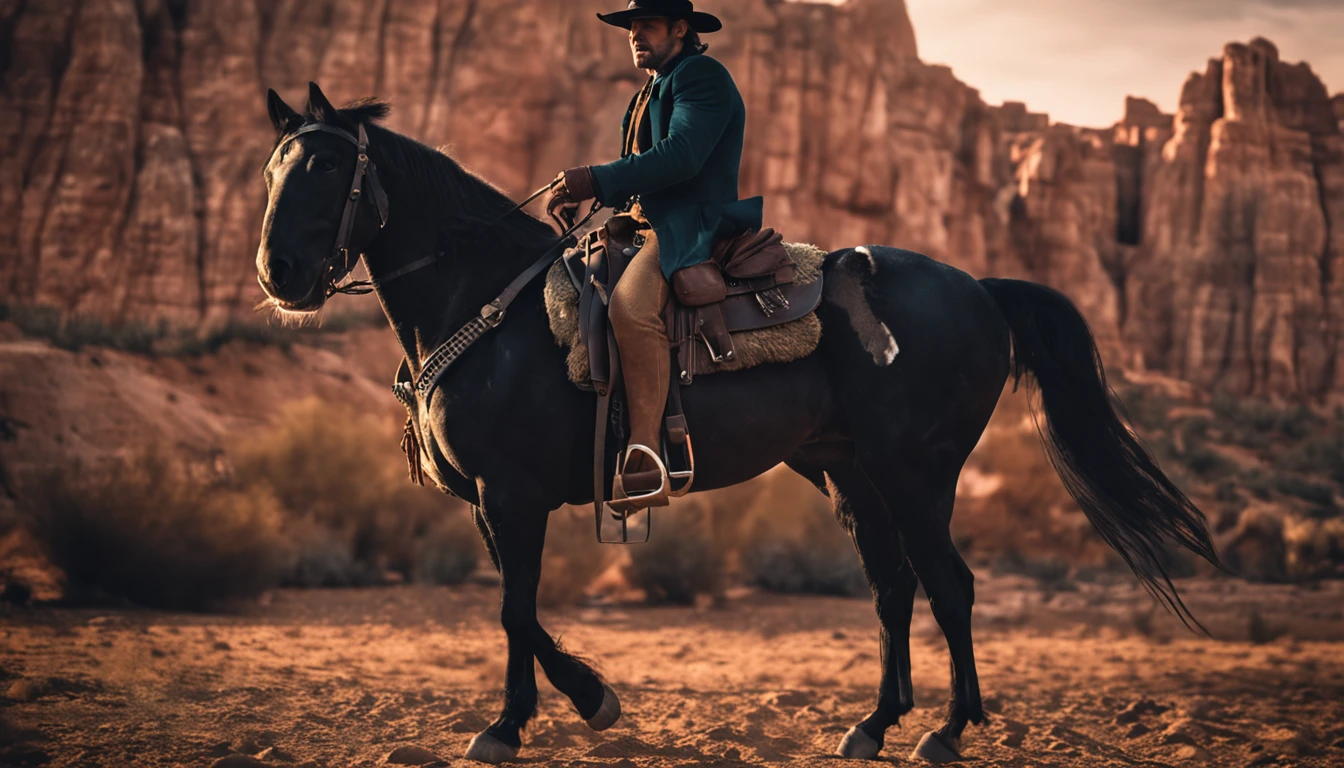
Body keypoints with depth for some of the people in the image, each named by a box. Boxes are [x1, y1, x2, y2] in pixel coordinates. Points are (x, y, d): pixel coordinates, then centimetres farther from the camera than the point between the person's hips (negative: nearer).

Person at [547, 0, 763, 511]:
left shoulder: (702, 76, -5)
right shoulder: (653, 91, 27)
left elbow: (682, 154, -21)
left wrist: (599, 181, -26)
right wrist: (586, 193, 9)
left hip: (694, 224, -11)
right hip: (652, 225, 11)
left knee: (632, 305, -34)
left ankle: (643, 462, -41)